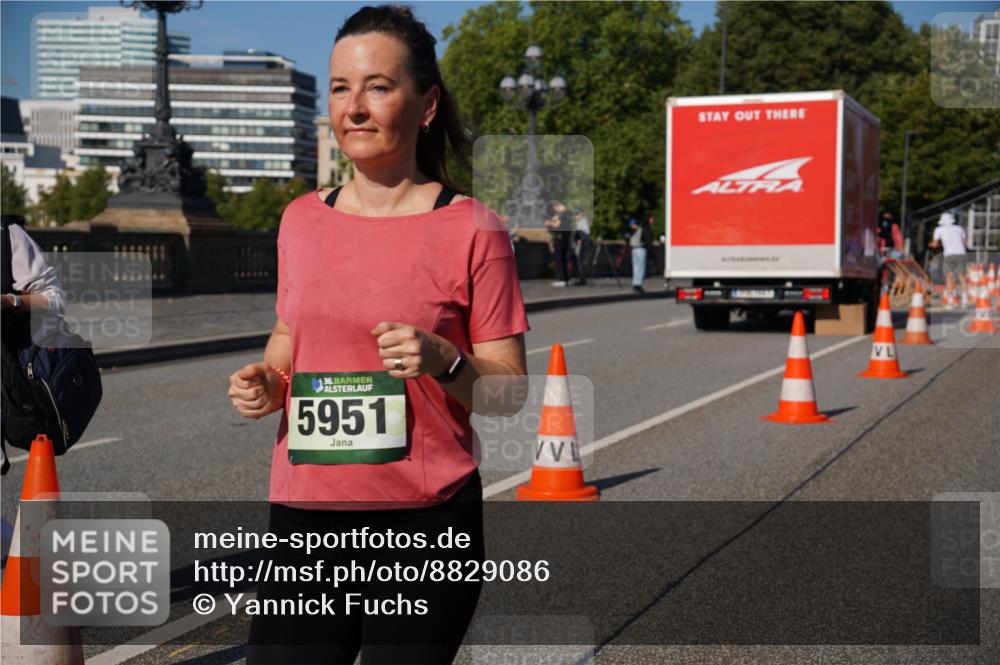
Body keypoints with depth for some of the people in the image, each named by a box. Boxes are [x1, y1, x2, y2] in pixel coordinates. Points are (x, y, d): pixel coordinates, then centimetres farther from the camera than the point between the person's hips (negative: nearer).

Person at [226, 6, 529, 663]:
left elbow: (511, 391, -2)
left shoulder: (471, 229, -5)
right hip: (305, 516, 4)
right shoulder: (302, 220, 7)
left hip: (426, 529, -3)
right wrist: (265, 381, 2)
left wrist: (443, 361, -21)